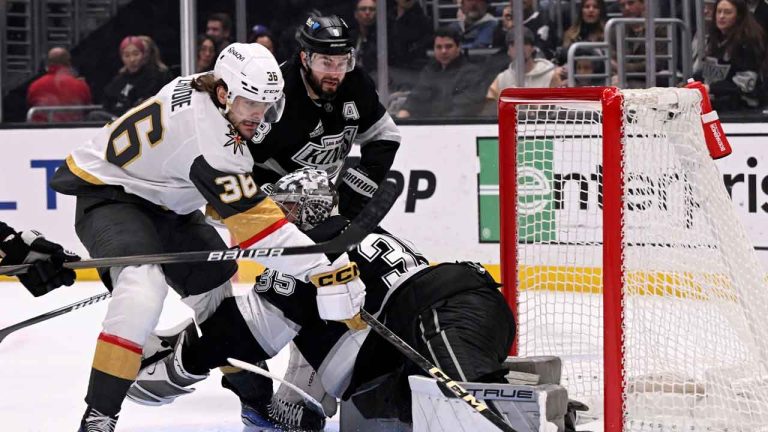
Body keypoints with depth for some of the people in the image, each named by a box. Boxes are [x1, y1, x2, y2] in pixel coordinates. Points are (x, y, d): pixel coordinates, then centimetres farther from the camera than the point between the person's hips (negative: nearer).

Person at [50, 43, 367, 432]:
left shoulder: (203, 90, -7)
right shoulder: (209, 136, -33)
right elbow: (253, 223, -36)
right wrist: (326, 268, -39)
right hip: (108, 194, -11)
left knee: (216, 280, 16)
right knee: (144, 283, -33)